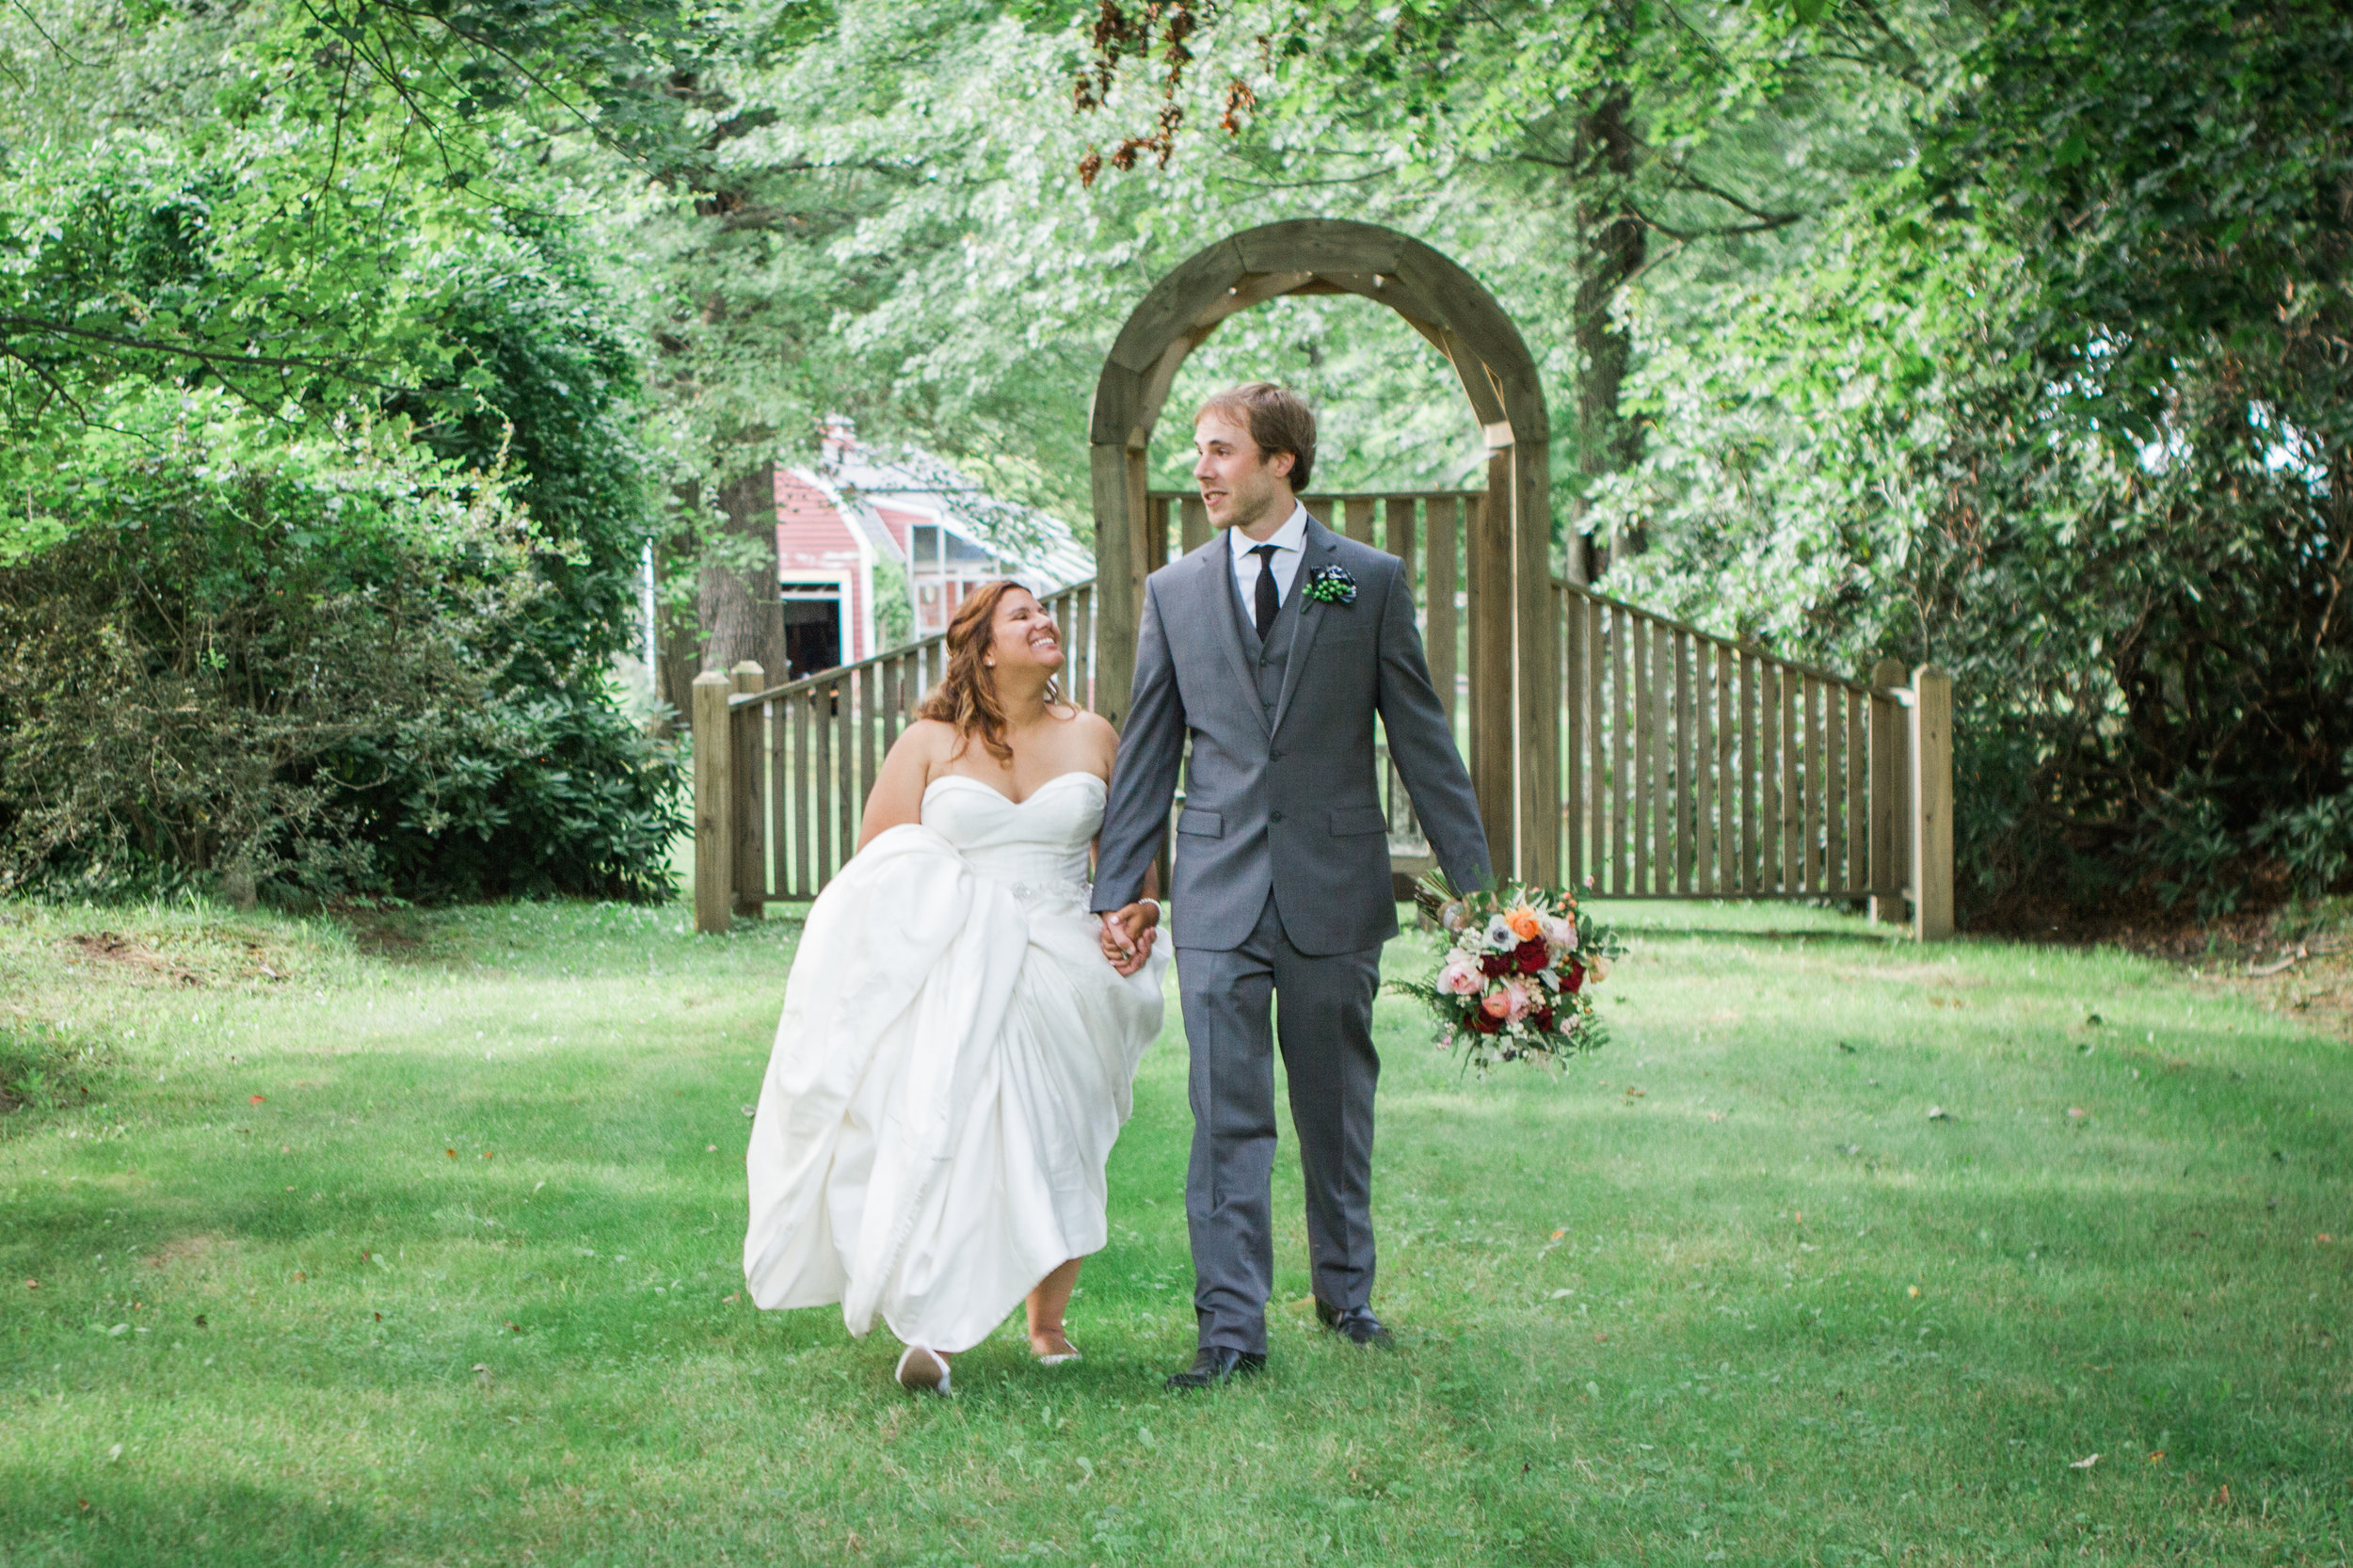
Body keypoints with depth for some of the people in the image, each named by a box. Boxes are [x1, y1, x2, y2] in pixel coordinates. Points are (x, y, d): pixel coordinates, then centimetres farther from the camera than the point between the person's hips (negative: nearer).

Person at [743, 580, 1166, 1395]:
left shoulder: (1091, 739, 10)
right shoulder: (929, 744, 3)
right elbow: (874, 868, 3)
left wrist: (1141, 917, 0)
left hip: (1059, 979, 2)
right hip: (949, 981, -2)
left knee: (1056, 1153, 4)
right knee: (943, 1141, -17)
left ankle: (1048, 1323, 24)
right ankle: (934, 1334, -19)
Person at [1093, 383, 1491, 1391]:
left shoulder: (1370, 583, 3)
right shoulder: (1174, 592, 9)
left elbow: (1421, 738, 4)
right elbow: (1147, 752, 11)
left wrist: (1473, 881, 2)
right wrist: (1118, 890, 6)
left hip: (1335, 889, -1)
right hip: (1220, 893, 1)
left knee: (1337, 1109, 11)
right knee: (1227, 1116, -4)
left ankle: (1345, 1290, 28)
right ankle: (1231, 1327, -3)